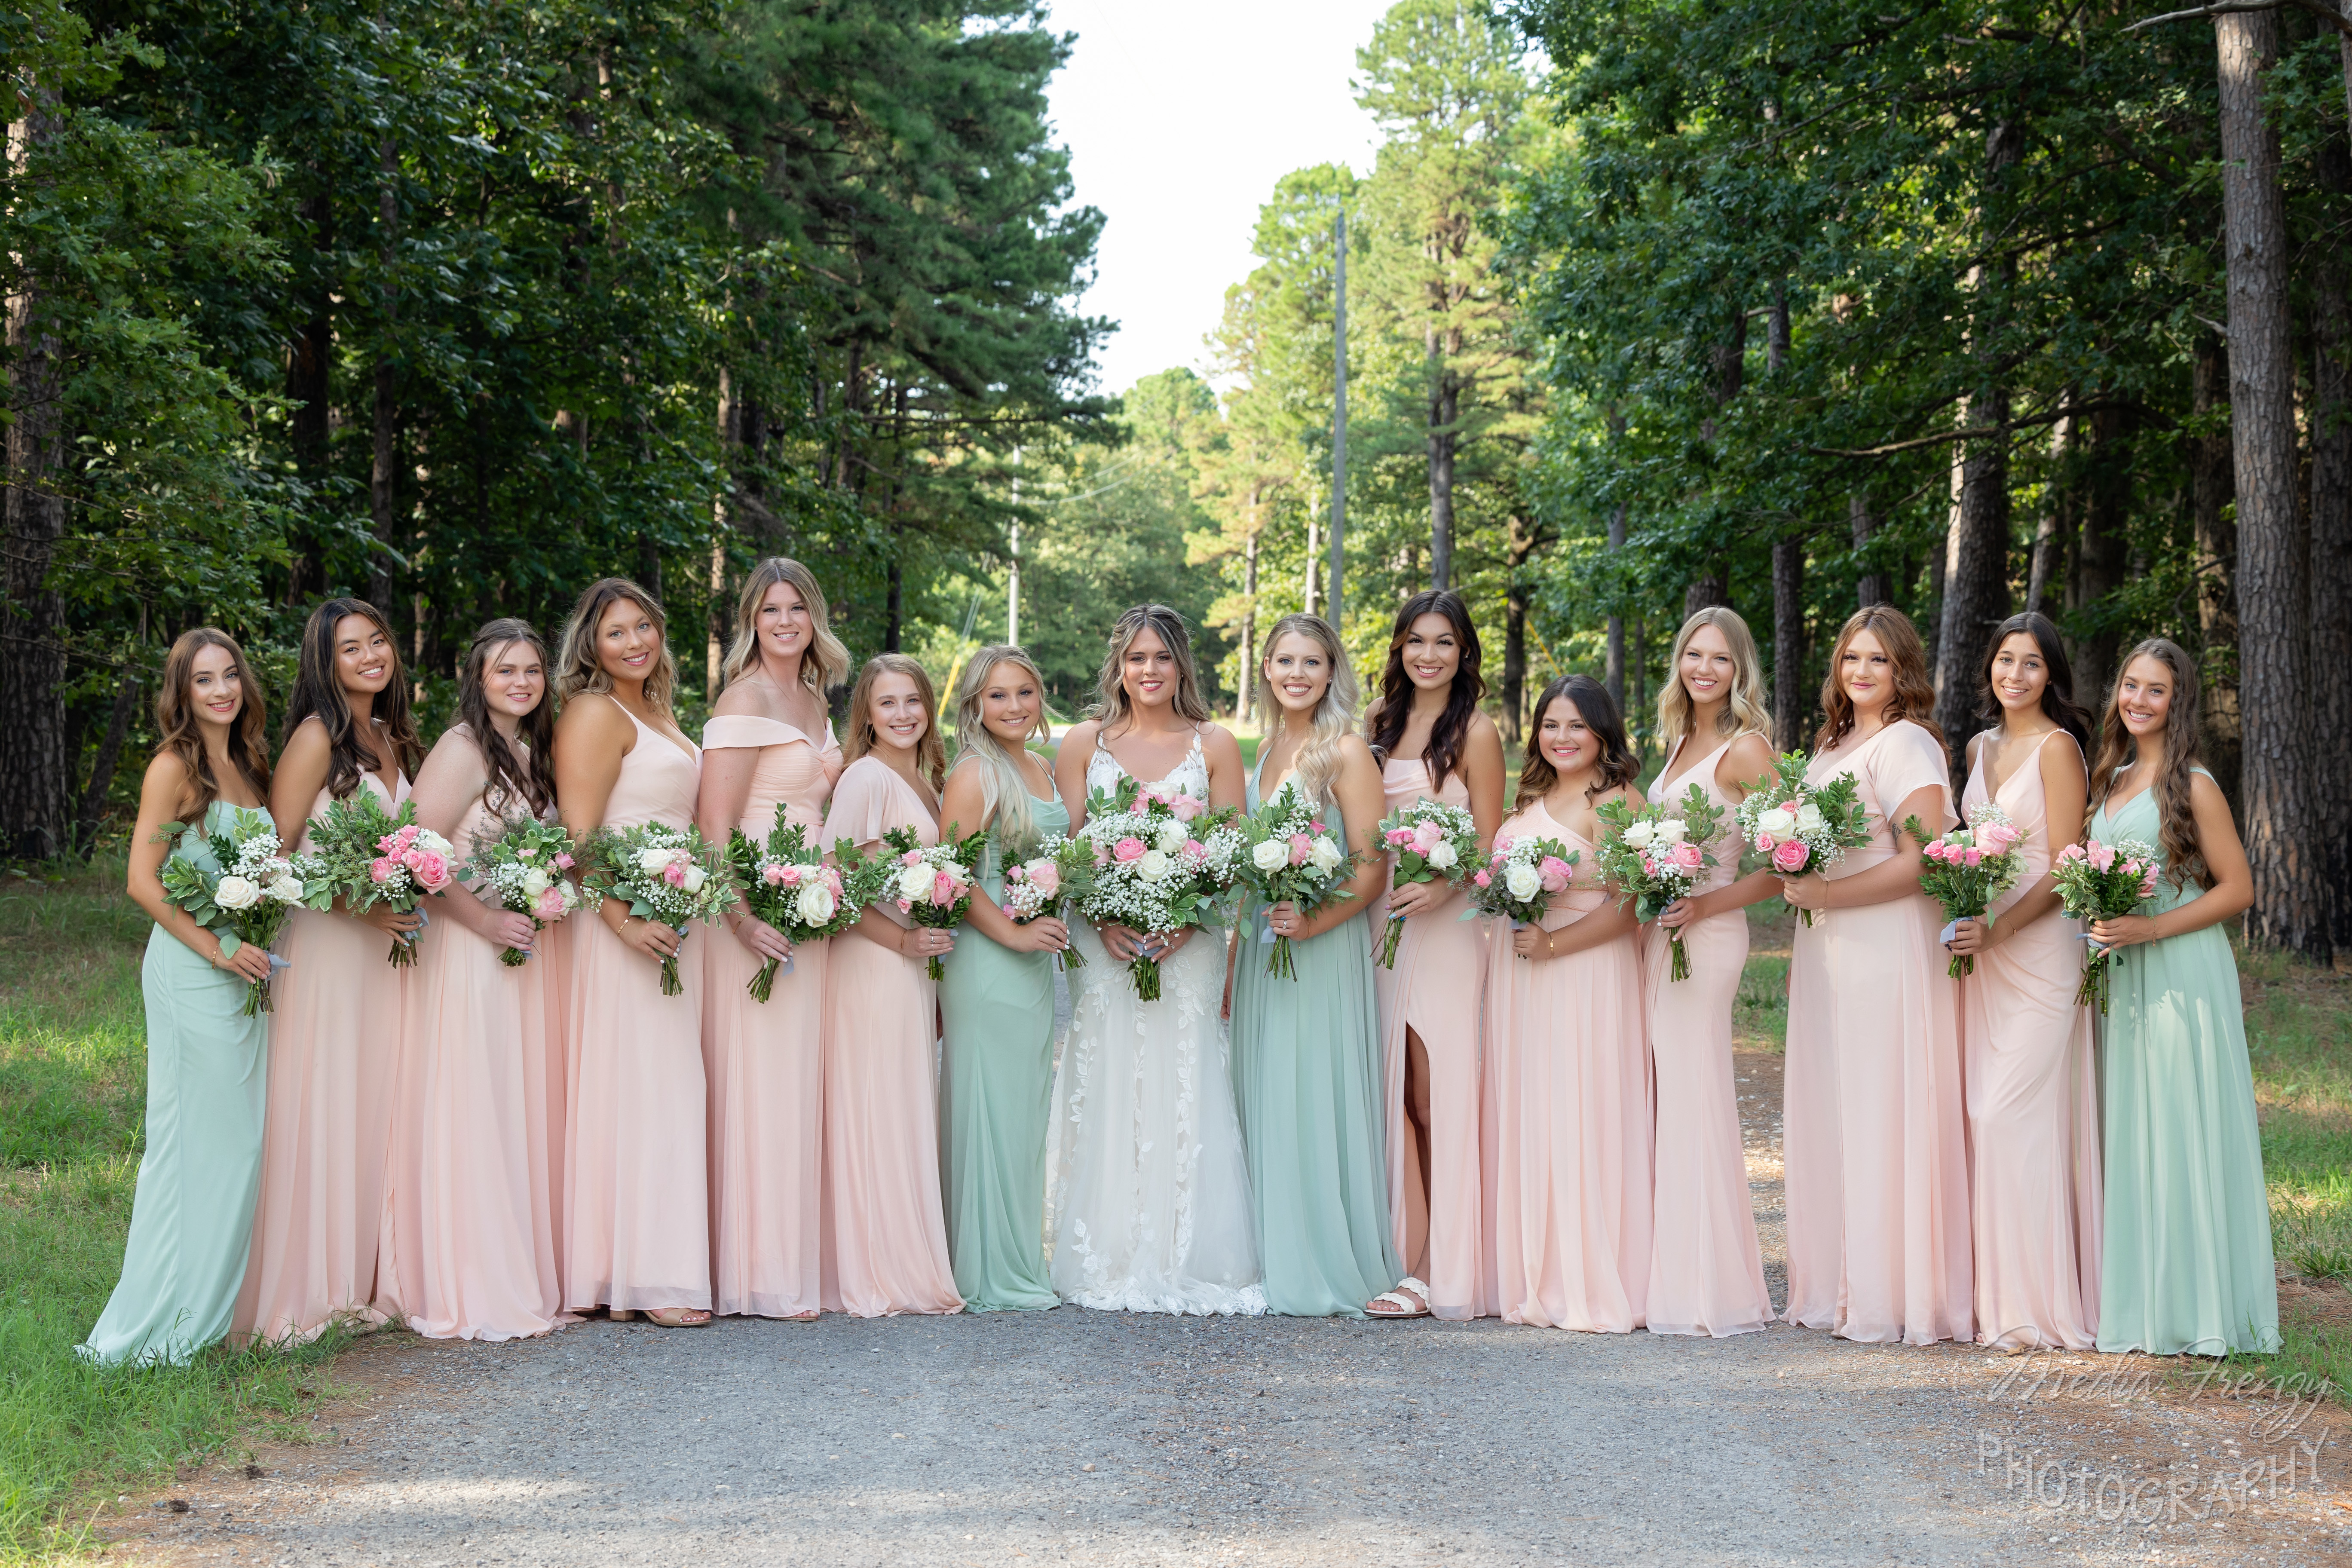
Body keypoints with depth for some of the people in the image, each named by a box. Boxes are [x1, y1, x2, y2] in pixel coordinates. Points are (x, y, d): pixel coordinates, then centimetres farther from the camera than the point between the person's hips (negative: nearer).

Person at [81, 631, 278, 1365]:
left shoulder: (246, 765, 13)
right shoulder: (174, 766, -9)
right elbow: (143, 881, -14)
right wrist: (217, 948, -18)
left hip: (245, 971, 8)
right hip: (191, 974, -8)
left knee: (240, 1138, 10)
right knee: (195, 1136, -4)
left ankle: (218, 1303, 19)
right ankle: (165, 1322, 3)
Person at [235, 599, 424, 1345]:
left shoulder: (392, 740, 14)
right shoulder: (318, 736, -8)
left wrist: (412, 899, 6)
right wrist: (358, 907, -18)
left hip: (385, 945, 7)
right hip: (325, 944, -7)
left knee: (376, 1107, 8)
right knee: (319, 1108, -5)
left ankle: (363, 1281, 14)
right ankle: (303, 1289, 2)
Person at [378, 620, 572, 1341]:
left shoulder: (537, 751, 15)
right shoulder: (463, 749, -10)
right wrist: (484, 920, -18)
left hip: (529, 951, 8)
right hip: (469, 953, -8)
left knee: (525, 1112, 9)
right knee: (471, 1113, -6)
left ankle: (526, 1277, 16)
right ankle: (471, 1291, -1)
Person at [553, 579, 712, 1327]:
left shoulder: (659, 713, 19)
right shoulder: (594, 714, -8)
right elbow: (578, 837, -16)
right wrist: (625, 921, -25)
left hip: (675, 923, 9)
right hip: (628, 923, -9)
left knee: (671, 1090, 8)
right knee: (637, 1089, -8)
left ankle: (667, 1268, 12)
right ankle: (643, 1278, -7)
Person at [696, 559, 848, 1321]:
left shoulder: (815, 700, 16)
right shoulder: (745, 699, -9)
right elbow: (715, 827, -15)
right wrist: (743, 920, -23)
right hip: (757, 911, -8)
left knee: (800, 1082, 9)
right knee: (761, 1083, -6)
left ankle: (799, 1256, 14)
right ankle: (764, 1277, -2)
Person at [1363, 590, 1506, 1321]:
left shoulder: (1476, 732, -3)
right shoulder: (1378, 723, 14)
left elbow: (1489, 846, -5)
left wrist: (1441, 887, -23)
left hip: (1446, 923, -5)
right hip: (1379, 917, 6)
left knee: (1437, 1089, -6)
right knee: (1395, 1090, 3)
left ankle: (1438, 1268, -3)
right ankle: (1409, 1258, 6)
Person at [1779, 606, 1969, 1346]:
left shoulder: (1907, 745, -8)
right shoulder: (1830, 745, 18)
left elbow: (1924, 861, -17)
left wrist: (1824, 895, -18)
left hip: (1889, 951, -8)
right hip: (1825, 956, 8)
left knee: (1882, 1118, -6)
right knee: (1827, 1118, 8)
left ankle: (1892, 1296, 0)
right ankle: (1834, 1288, 14)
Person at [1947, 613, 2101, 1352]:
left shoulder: (2056, 747, -8)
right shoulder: (1980, 748, 14)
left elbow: (2065, 869, -12)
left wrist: (1998, 929, -21)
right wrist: (1964, 927, 6)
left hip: (2038, 948, -7)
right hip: (1982, 947, 7)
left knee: (2016, 1113, -10)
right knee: (1982, 1112, 5)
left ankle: (2035, 1303, -4)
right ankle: (1991, 1291, 11)